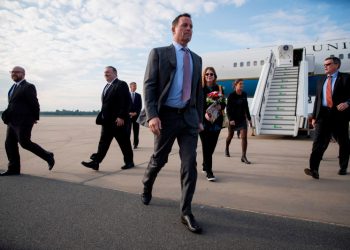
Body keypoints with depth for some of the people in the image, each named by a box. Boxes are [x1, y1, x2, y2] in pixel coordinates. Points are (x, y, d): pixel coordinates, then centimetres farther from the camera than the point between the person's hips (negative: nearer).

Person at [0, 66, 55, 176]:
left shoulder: (28, 87, -9)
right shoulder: (14, 87, 18)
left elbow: (34, 103, -9)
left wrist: (35, 118, -4)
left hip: (23, 121, -9)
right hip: (13, 122, 9)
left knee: (25, 143, -10)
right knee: (9, 144, 6)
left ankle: (48, 156, 6)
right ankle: (14, 169, 13)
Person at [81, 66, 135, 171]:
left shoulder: (121, 84, -7)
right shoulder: (107, 87, 19)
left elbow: (127, 102, -17)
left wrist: (121, 117, -22)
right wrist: (102, 117, 12)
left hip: (119, 120, -8)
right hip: (107, 121, 8)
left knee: (124, 142, 3)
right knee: (103, 142, 5)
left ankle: (129, 162, 17)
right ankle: (95, 162, 6)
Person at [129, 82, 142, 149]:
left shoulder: (138, 95, 11)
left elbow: (140, 106, 7)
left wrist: (135, 113, -7)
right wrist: (129, 113, -10)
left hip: (136, 115, 2)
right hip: (128, 115, -1)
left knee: (136, 130, 2)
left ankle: (135, 144, 7)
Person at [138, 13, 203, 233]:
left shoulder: (196, 59, 15)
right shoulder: (159, 53, 1)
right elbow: (149, 86, -8)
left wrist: (200, 118, 13)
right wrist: (152, 115, -20)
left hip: (189, 117, 4)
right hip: (166, 115, -3)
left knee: (190, 163, -4)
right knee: (159, 159, 10)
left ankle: (186, 212, 7)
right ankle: (147, 186, 42)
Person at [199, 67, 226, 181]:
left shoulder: (219, 88, 11)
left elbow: (224, 104, 14)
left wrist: (220, 106, -9)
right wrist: (204, 113, -21)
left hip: (216, 120, 4)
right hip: (204, 120, -4)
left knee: (212, 145, 9)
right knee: (206, 145, -7)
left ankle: (205, 165, 31)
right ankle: (209, 171, -3)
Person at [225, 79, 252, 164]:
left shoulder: (244, 94, 3)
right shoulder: (231, 96, -10)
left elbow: (246, 107, 13)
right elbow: (228, 109, -12)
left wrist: (249, 118, 14)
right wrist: (230, 119, -23)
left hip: (242, 119, 3)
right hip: (233, 119, -3)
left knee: (244, 137, -10)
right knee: (230, 136, 15)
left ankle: (243, 156, -6)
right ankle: (227, 149, 44)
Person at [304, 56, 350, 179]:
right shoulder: (321, 81, 16)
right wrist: (314, 116, 12)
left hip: (339, 114, -2)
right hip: (323, 115, 2)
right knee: (318, 142, -12)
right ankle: (314, 169, -19)